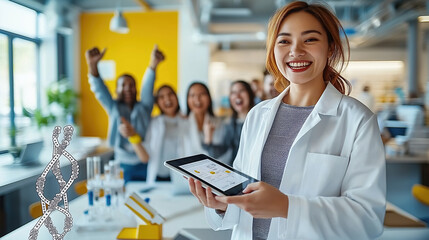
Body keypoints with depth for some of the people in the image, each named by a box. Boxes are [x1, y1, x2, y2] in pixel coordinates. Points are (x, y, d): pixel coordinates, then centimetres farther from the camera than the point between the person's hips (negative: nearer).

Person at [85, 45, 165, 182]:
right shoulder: (114, 108, 6)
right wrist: (92, 65, -28)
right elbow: (100, 90, -9)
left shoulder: (144, 108, 4)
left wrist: (153, 64, -33)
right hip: (124, 166, 1)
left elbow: (147, 88, -14)